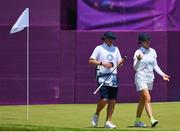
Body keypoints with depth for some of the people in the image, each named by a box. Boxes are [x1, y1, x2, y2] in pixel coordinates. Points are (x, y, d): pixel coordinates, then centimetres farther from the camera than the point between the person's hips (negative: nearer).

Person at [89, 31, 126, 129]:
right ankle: (96, 115, 12)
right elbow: (91, 61, -2)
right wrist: (102, 63, -14)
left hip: (113, 77, 5)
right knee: (104, 99, -15)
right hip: (103, 77, -5)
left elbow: (119, 64, 16)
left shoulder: (115, 49, 17)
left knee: (112, 101, 0)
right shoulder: (99, 48, 3)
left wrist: (121, 61, -7)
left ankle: (108, 122, 5)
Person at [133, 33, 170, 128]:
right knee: (147, 98, -17)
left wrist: (162, 74, 6)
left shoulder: (152, 52, 8)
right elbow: (135, 68, -12)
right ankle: (152, 120, -25)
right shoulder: (138, 52, -8)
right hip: (141, 78, -6)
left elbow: (155, 66, 16)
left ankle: (137, 121, 19)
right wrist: (138, 59, -30)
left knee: (143, 100, 11)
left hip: (150, 78, 6)